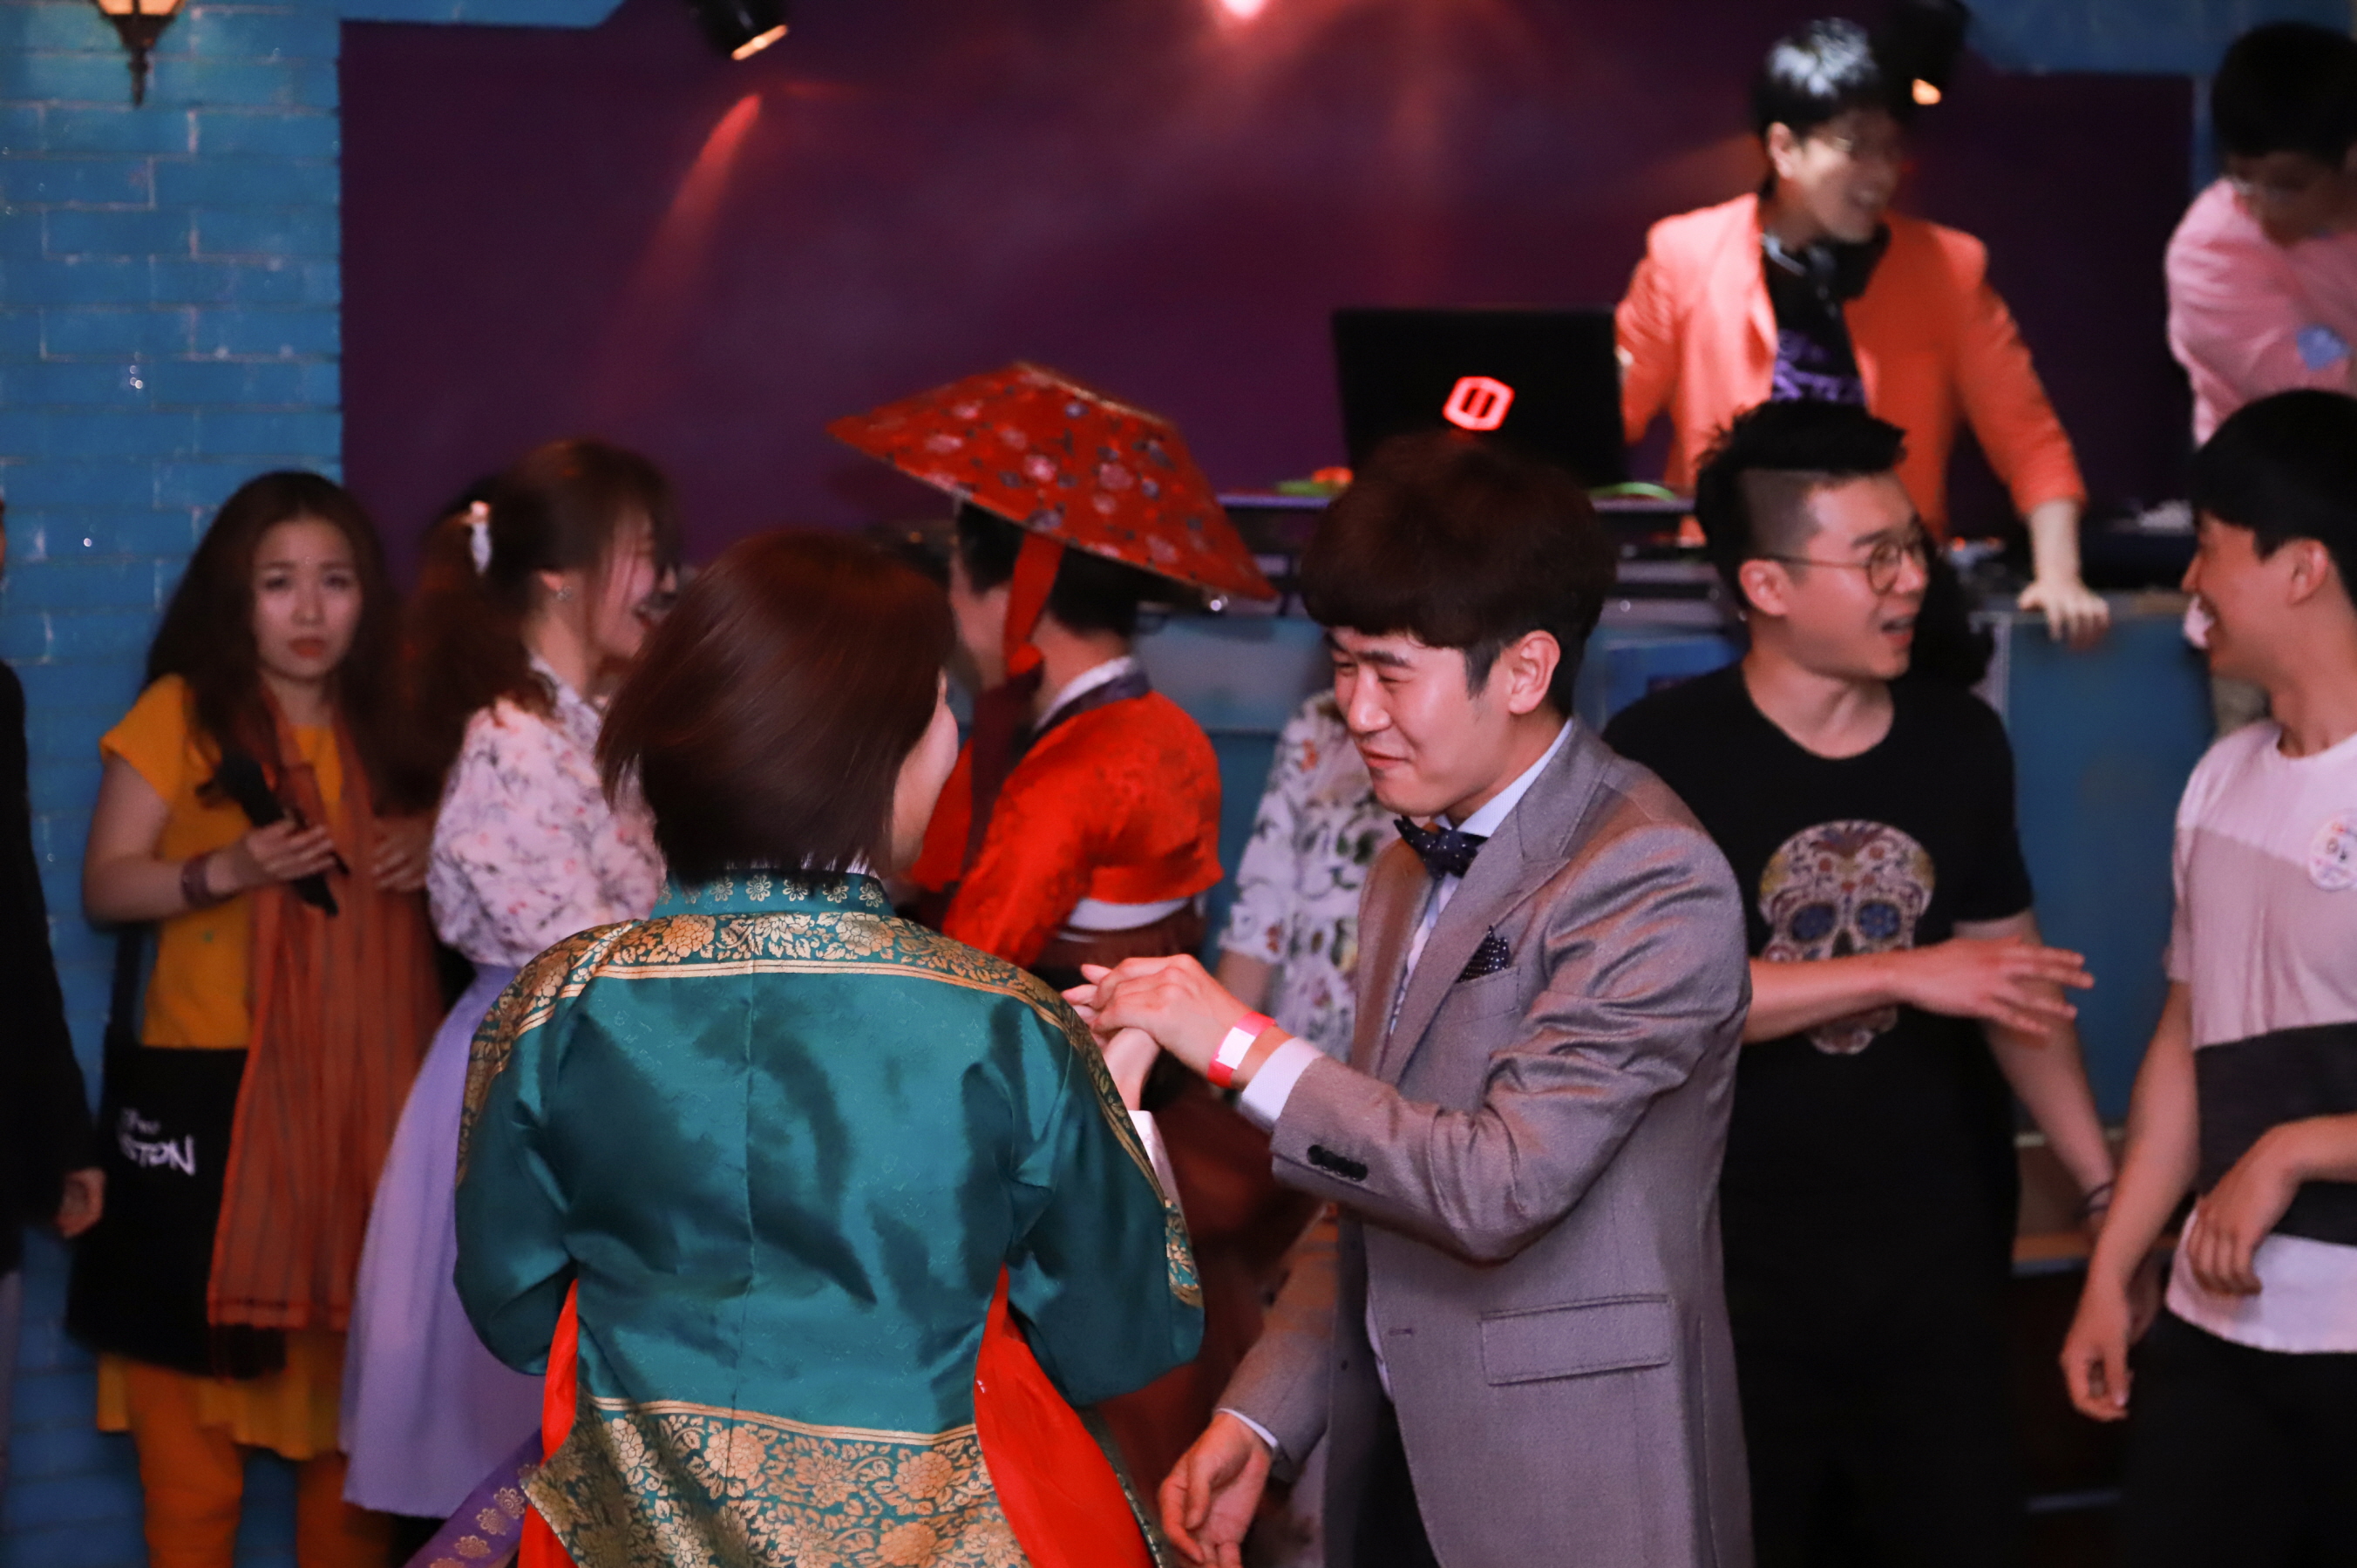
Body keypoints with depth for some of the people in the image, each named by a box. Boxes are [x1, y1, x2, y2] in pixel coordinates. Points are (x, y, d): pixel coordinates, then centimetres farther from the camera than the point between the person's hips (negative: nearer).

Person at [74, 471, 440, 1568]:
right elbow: (105, 886, -4)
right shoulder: (181, 713, -2)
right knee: (194, 1371, -4)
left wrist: (429, 849, 1)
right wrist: (228, 870, -20)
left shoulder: (382, 727, 11)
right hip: (208, 1088, -4)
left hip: (355, 1090, 4)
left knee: (355, 1363, 6)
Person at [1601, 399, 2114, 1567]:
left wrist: (2107, 1187, 9)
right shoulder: (1659, 757, -10)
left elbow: (2009, 976, 12)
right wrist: (1907, 974, -20)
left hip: (1939, 1253, 4)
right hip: (1735, 1262, -3)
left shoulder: (1960, 743, 4)